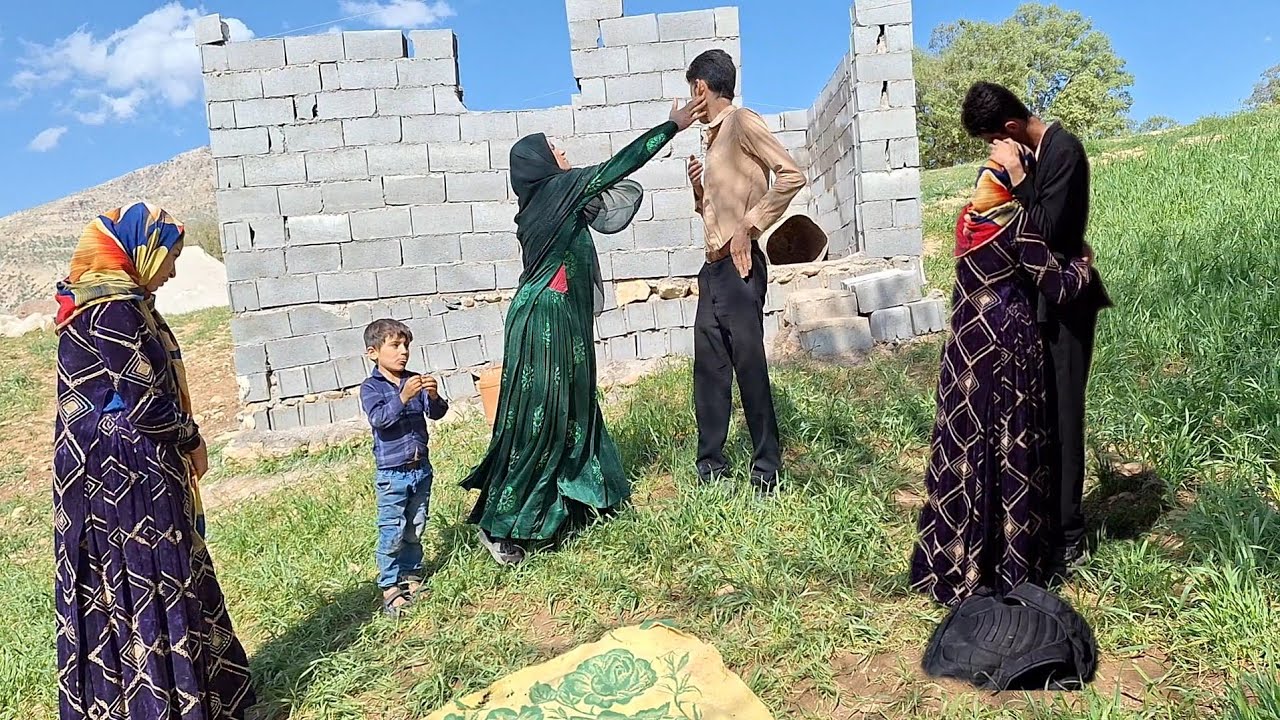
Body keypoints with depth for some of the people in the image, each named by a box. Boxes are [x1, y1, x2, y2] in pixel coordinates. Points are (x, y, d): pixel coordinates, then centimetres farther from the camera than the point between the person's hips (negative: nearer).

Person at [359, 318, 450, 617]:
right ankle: (390, 586, 12)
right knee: (392, 533, 1)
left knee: (415, 529, 16)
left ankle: (412, 576, 30)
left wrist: (434, 397, -26)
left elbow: (436, 414, -5)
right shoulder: (371, 387, -9)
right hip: (391, 472, -5)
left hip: (421, 468, 5)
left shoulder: (415, 380, 3)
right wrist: (403, 397, -36)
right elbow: (379, 418, -24)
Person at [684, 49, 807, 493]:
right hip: (713, 266, 9)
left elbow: (791, 176, -16)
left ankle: (767, 469, 4)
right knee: (709, 369, 9)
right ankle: (711, 464, 17)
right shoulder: (713, 137, 21)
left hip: (739, 266, -9)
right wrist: (698, 187, 8)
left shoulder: (743, 123, -4)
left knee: (750, 367, -6)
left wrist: (750, 226, -16)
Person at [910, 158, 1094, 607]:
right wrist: (1083, 260, 12)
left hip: (965, 348, 5)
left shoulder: (967, 219, 5)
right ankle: (1010, 568, 15)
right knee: (1010, 452, 4)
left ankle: (953, 563, 22)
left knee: (964, 448, 11)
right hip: (1008, 348, -5)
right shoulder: (1018, 221, -12)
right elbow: (1058, 288, -7)